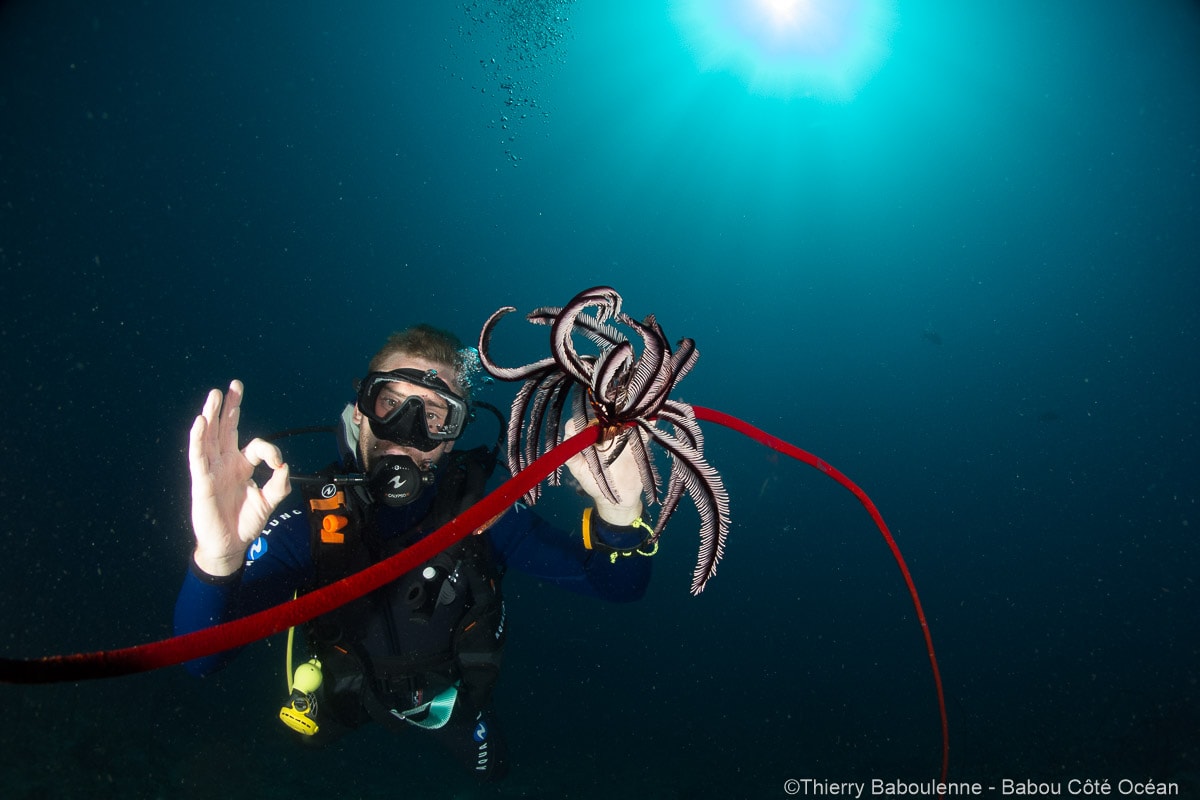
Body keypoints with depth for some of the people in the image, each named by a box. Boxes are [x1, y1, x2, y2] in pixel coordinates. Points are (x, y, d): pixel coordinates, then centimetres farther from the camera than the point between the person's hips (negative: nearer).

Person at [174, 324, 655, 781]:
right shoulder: (309, 518, -33)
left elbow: (619, 584, -32)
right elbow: (200, 659, -43)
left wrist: (617, 513, -57)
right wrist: (217, 560, -66)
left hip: (449, 701, 0)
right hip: (346, 700, 0)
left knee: (490, 770, 28)